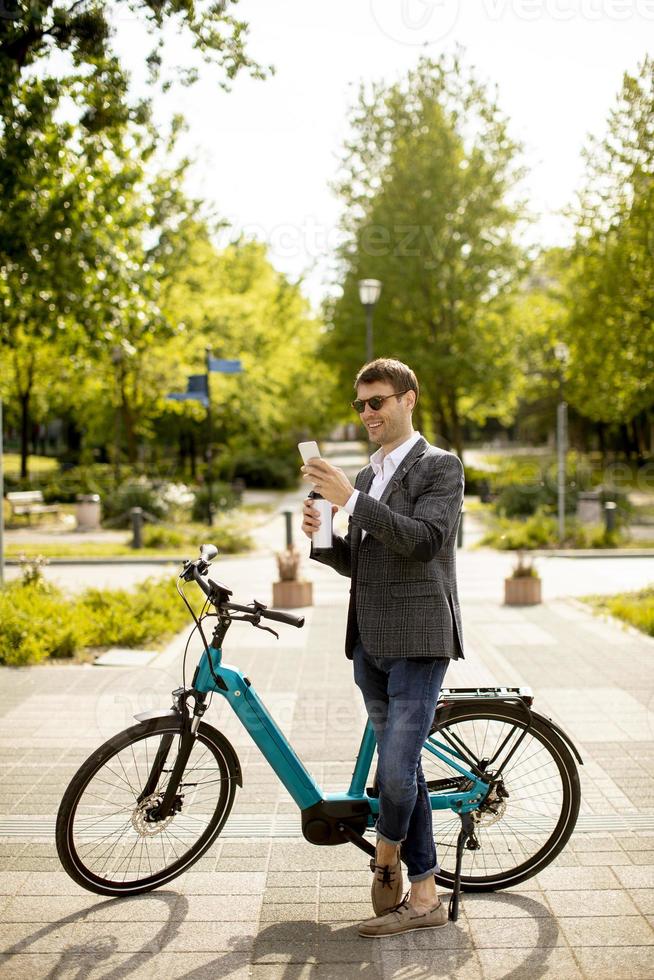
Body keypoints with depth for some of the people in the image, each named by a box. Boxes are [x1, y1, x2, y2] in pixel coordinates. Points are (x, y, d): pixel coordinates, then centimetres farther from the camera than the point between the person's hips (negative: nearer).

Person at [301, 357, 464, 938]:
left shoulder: (440, 466, -4)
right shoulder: (366, 478, 19)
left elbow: (423, 539, -19)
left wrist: (351, 499, -23)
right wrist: (321, 540, -2)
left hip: (419, 639, -7)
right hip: (370, 643, 7)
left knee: (396, 770, -11)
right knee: (403, 770, 11)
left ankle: (386, 861, 14)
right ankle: (424, 897, 19)